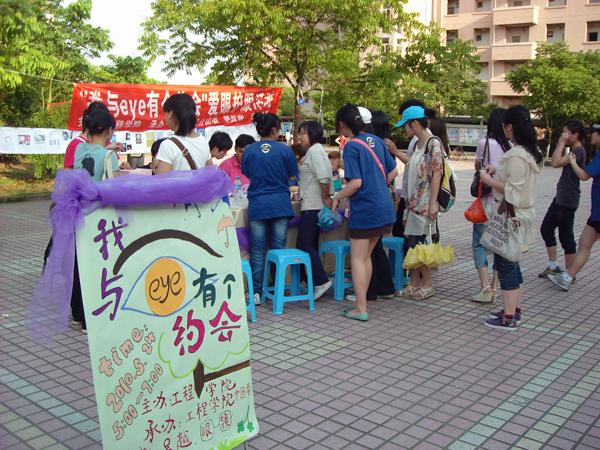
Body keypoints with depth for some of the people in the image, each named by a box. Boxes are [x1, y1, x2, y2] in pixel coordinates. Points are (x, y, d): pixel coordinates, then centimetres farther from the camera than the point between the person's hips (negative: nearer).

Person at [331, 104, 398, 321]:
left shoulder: (351, 146, -13)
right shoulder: (375, 140, 8)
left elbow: (356, 183, -19)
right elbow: (393, 171, 13)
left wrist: (337, 197, -5)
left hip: (364, 210, -7)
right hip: (384, 209, 8)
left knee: (357, 259, 2)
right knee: (366, 256, 17)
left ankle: (361, 309, 5)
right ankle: (361, 301, 25)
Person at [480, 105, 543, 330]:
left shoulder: (516, 156, -21)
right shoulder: (530, 152, 10)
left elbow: (512, 192, -23)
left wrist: (488, 180, -13)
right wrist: (498, 173, 9)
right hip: (521, 214, 10)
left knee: (505, 264, -2)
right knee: (511, 263, 18)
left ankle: (508, 318, 4)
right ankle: (514, 309, 27)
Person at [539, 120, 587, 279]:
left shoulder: (578, 151, -17)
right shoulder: (572, 151, 14)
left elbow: (556, 162, -28)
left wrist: (562, 142, -20)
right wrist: (561, 143, 10)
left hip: (568, 202, -10)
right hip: (560, 198, 10)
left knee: (566, 236, -2)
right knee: (546, 228, 13)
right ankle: (553, 266, 22)